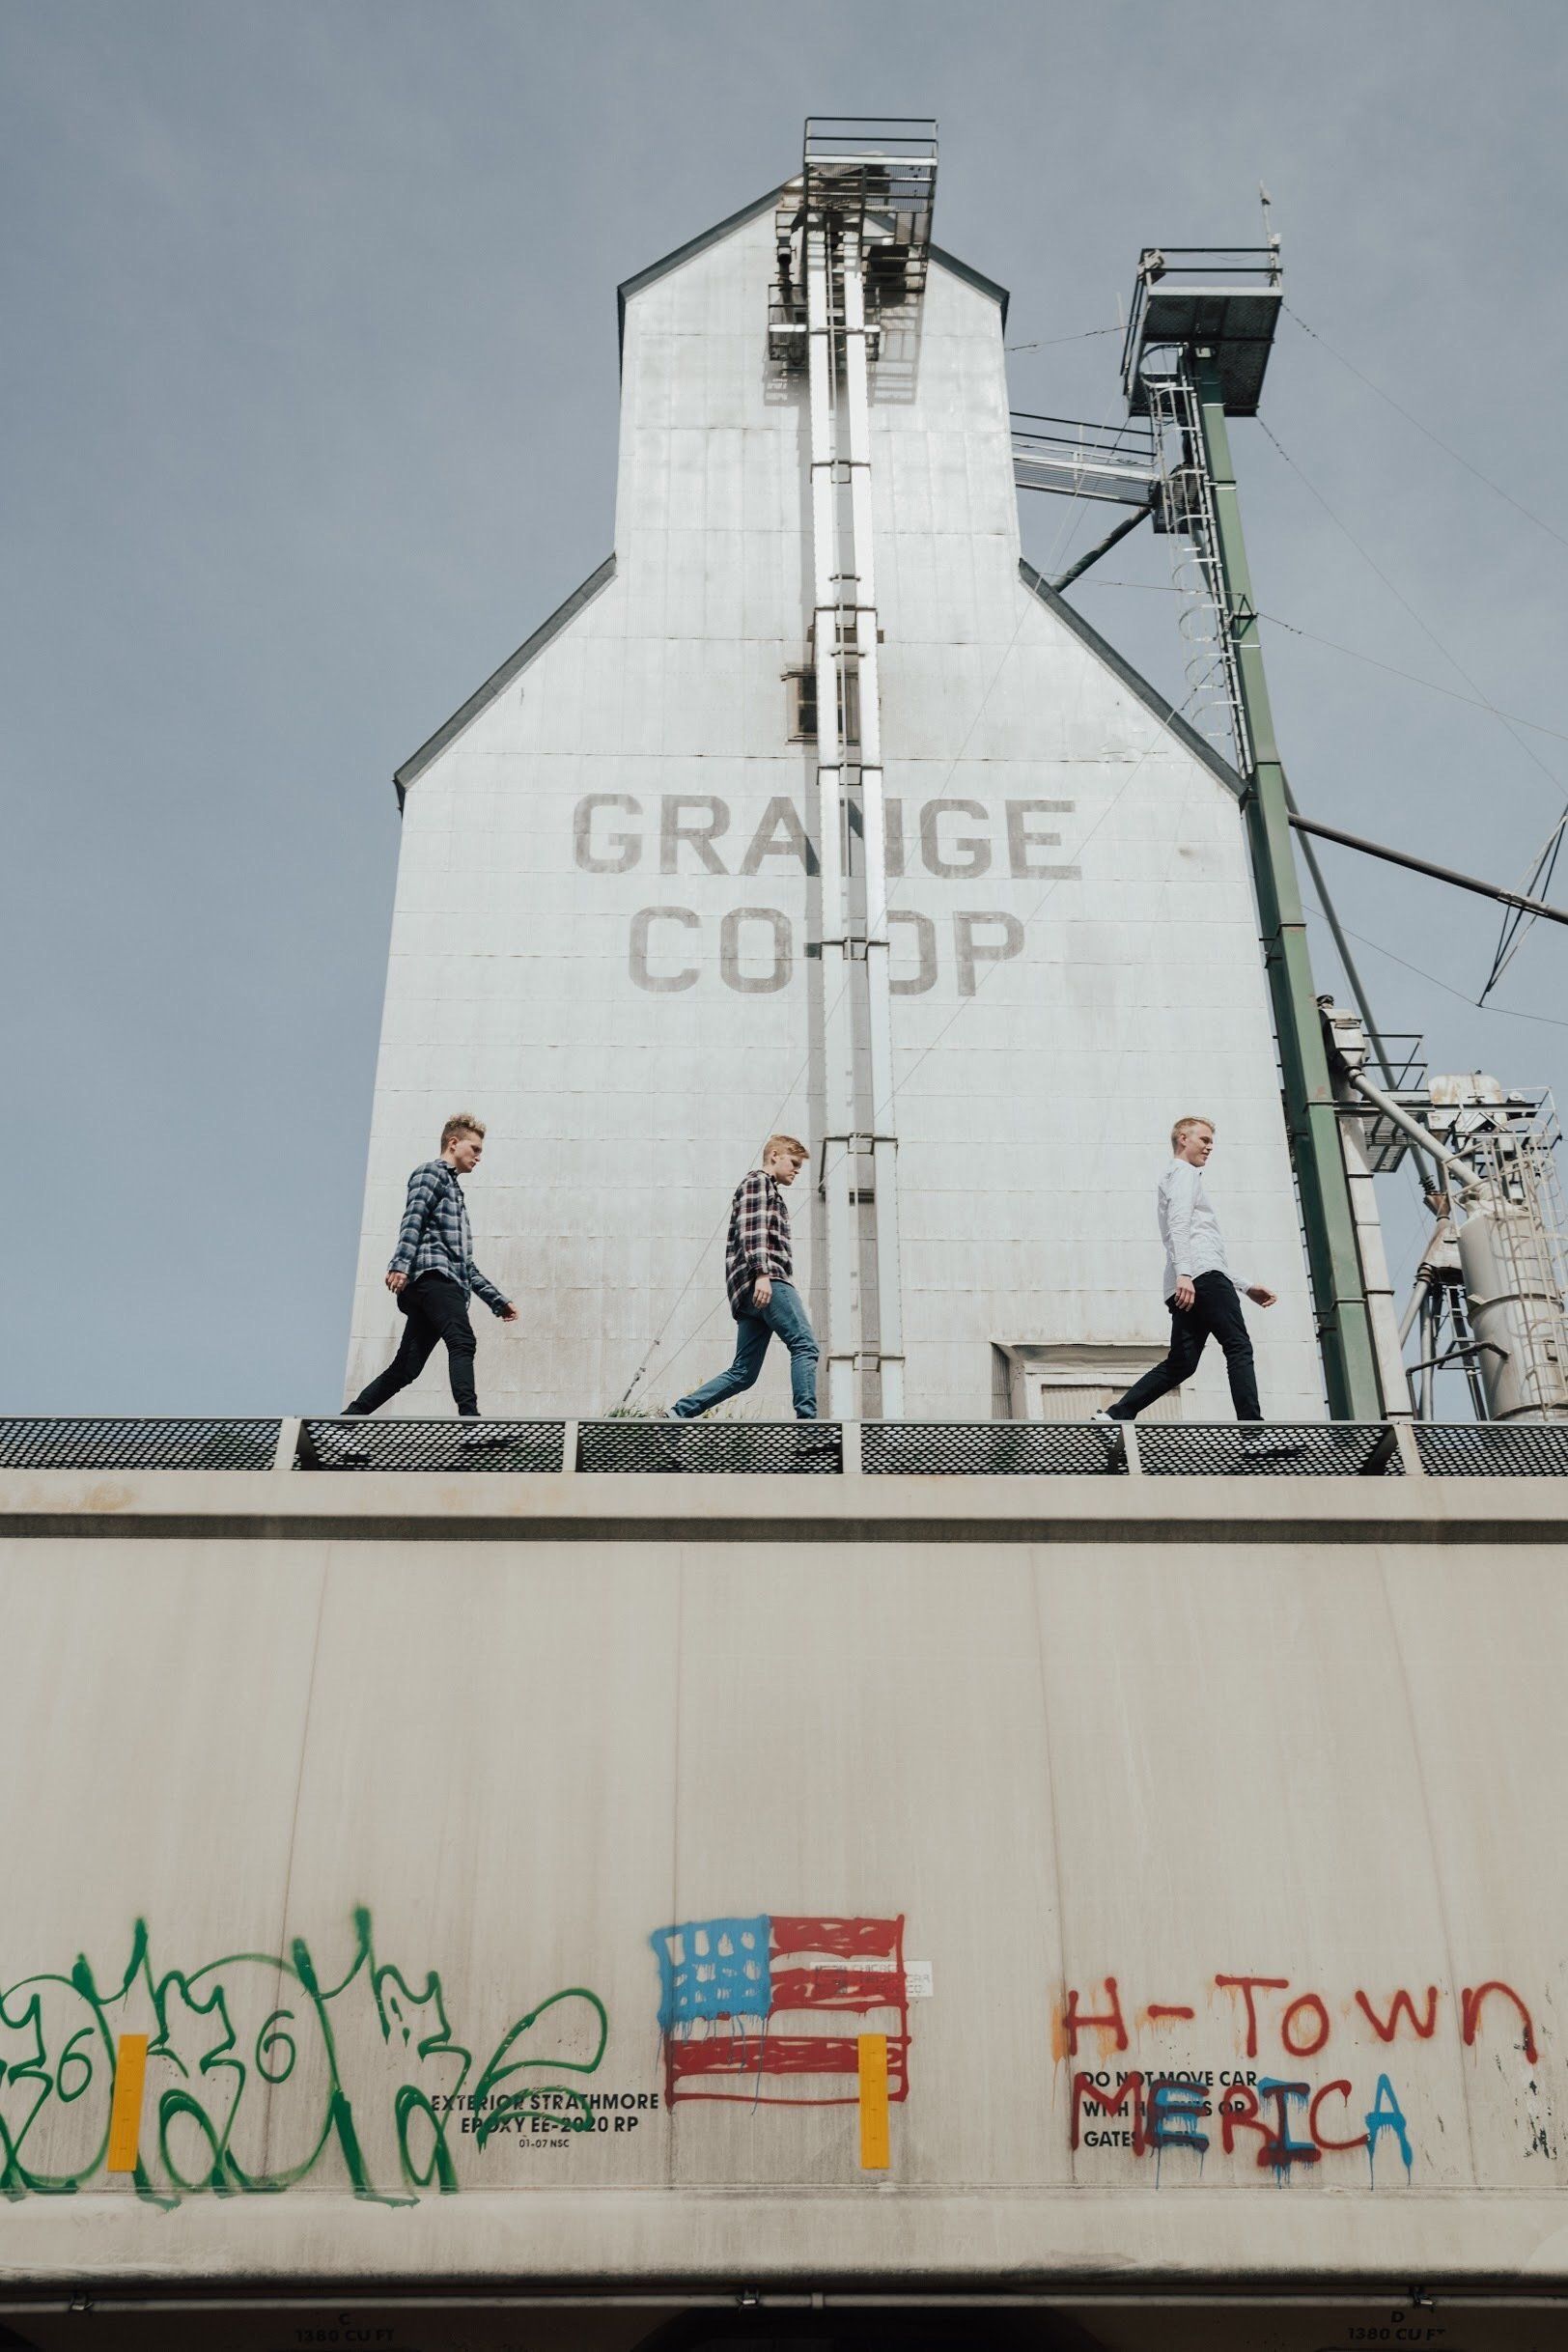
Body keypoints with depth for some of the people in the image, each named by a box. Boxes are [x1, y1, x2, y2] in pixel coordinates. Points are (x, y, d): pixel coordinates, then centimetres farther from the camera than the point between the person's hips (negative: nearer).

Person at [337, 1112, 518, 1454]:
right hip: (432, 1274, -9)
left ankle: (344, 1424, 5)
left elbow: (466, 1264, 35)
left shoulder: (454, 1189, 36)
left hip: (448, 1281, 9)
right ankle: (471, 1424, -40)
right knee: (462, 1342, -26)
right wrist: (400, 1263, -26)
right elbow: (413, 1219, -11)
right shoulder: (432, 1173, 9)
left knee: (405, 1368, 2)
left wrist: (497, 1300, 32)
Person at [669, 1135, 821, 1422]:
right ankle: (806, 1419, -28)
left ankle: (678, 1414, 1)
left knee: (744, 1372, 4)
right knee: (804, 1345, -18)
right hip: (767, 1280, -10)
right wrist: (762, 1273, -23)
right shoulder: (758, 1181, 6)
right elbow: (751, 1228, -11)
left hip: (751, 1291, 10)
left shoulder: (768, 1190, 37)